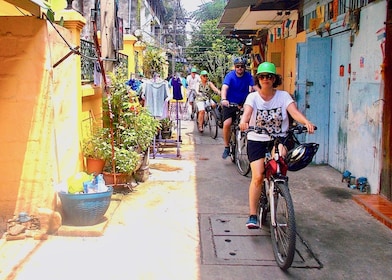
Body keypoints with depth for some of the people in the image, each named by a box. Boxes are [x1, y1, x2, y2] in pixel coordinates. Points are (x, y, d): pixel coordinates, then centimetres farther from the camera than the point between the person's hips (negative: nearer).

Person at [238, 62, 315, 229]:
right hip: (257, 139, -1)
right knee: (257, 177, -12)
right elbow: (247, 111, -23)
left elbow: (294, 111, -18)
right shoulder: (253, 97, -3)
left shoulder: (283, 96, -2)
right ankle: (252, 216, -2)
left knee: (281, 154, -34)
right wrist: (243, 121, -46)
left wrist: (307, 122, -38)